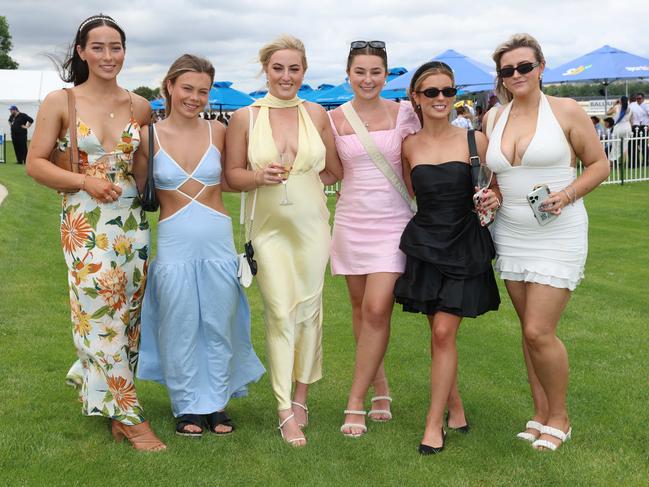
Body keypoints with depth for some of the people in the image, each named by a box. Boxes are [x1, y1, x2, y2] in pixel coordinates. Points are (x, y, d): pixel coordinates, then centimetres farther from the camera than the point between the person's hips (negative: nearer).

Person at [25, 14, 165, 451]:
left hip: (133, 221, 4)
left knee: (128, 318, 8)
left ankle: (111, 406, 25)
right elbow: (36, 164, -2)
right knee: (102, 320, -5)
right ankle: (130, 416, 3)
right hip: (85, 224, -4)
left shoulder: (140, 107, 7)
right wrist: (85, 182, -14)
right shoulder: (60, 103, -1)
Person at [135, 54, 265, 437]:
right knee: (180, 327, 7)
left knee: (220, 324, 9)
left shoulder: (219, 132, 3)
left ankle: (217, 403, 26)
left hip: (218, 238, 2)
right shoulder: (150, 136, -2)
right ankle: (188, 407, 23)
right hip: (174, 242, -1)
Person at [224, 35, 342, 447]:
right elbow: (232, 175, 2)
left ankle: (301, 399, 23)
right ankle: (285, 412, 2)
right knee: (280, 313, -5)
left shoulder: (317, 114, 3)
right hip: (269, 227, -2)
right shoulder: (245, 118, -1)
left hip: (312, 224, 2)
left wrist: (301, 181, 4)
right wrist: (259, 176, -15)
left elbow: (335, 170, 11)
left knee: (309, 310, 6)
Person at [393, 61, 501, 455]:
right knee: (440, 334, 10)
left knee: (444, 332, -8)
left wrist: (494, 201, -14)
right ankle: (454, 405, 30)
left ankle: (435, 424, 2)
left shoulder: (475, 140, -3)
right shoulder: (409, 147, 3)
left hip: (464, 246, -3)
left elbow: (494, 190, 5)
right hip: (424, 245, 3)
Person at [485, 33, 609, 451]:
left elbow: (600, 164, -1)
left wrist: (566, 195, -16)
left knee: (539, 331, -9)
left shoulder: (566, 110, -5)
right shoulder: (495, 118, 8)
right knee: (530, 329, 10)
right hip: (511, 235, 5)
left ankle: (560, 417, 11)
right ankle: (541, 414, 23)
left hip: (558, 236, -5)